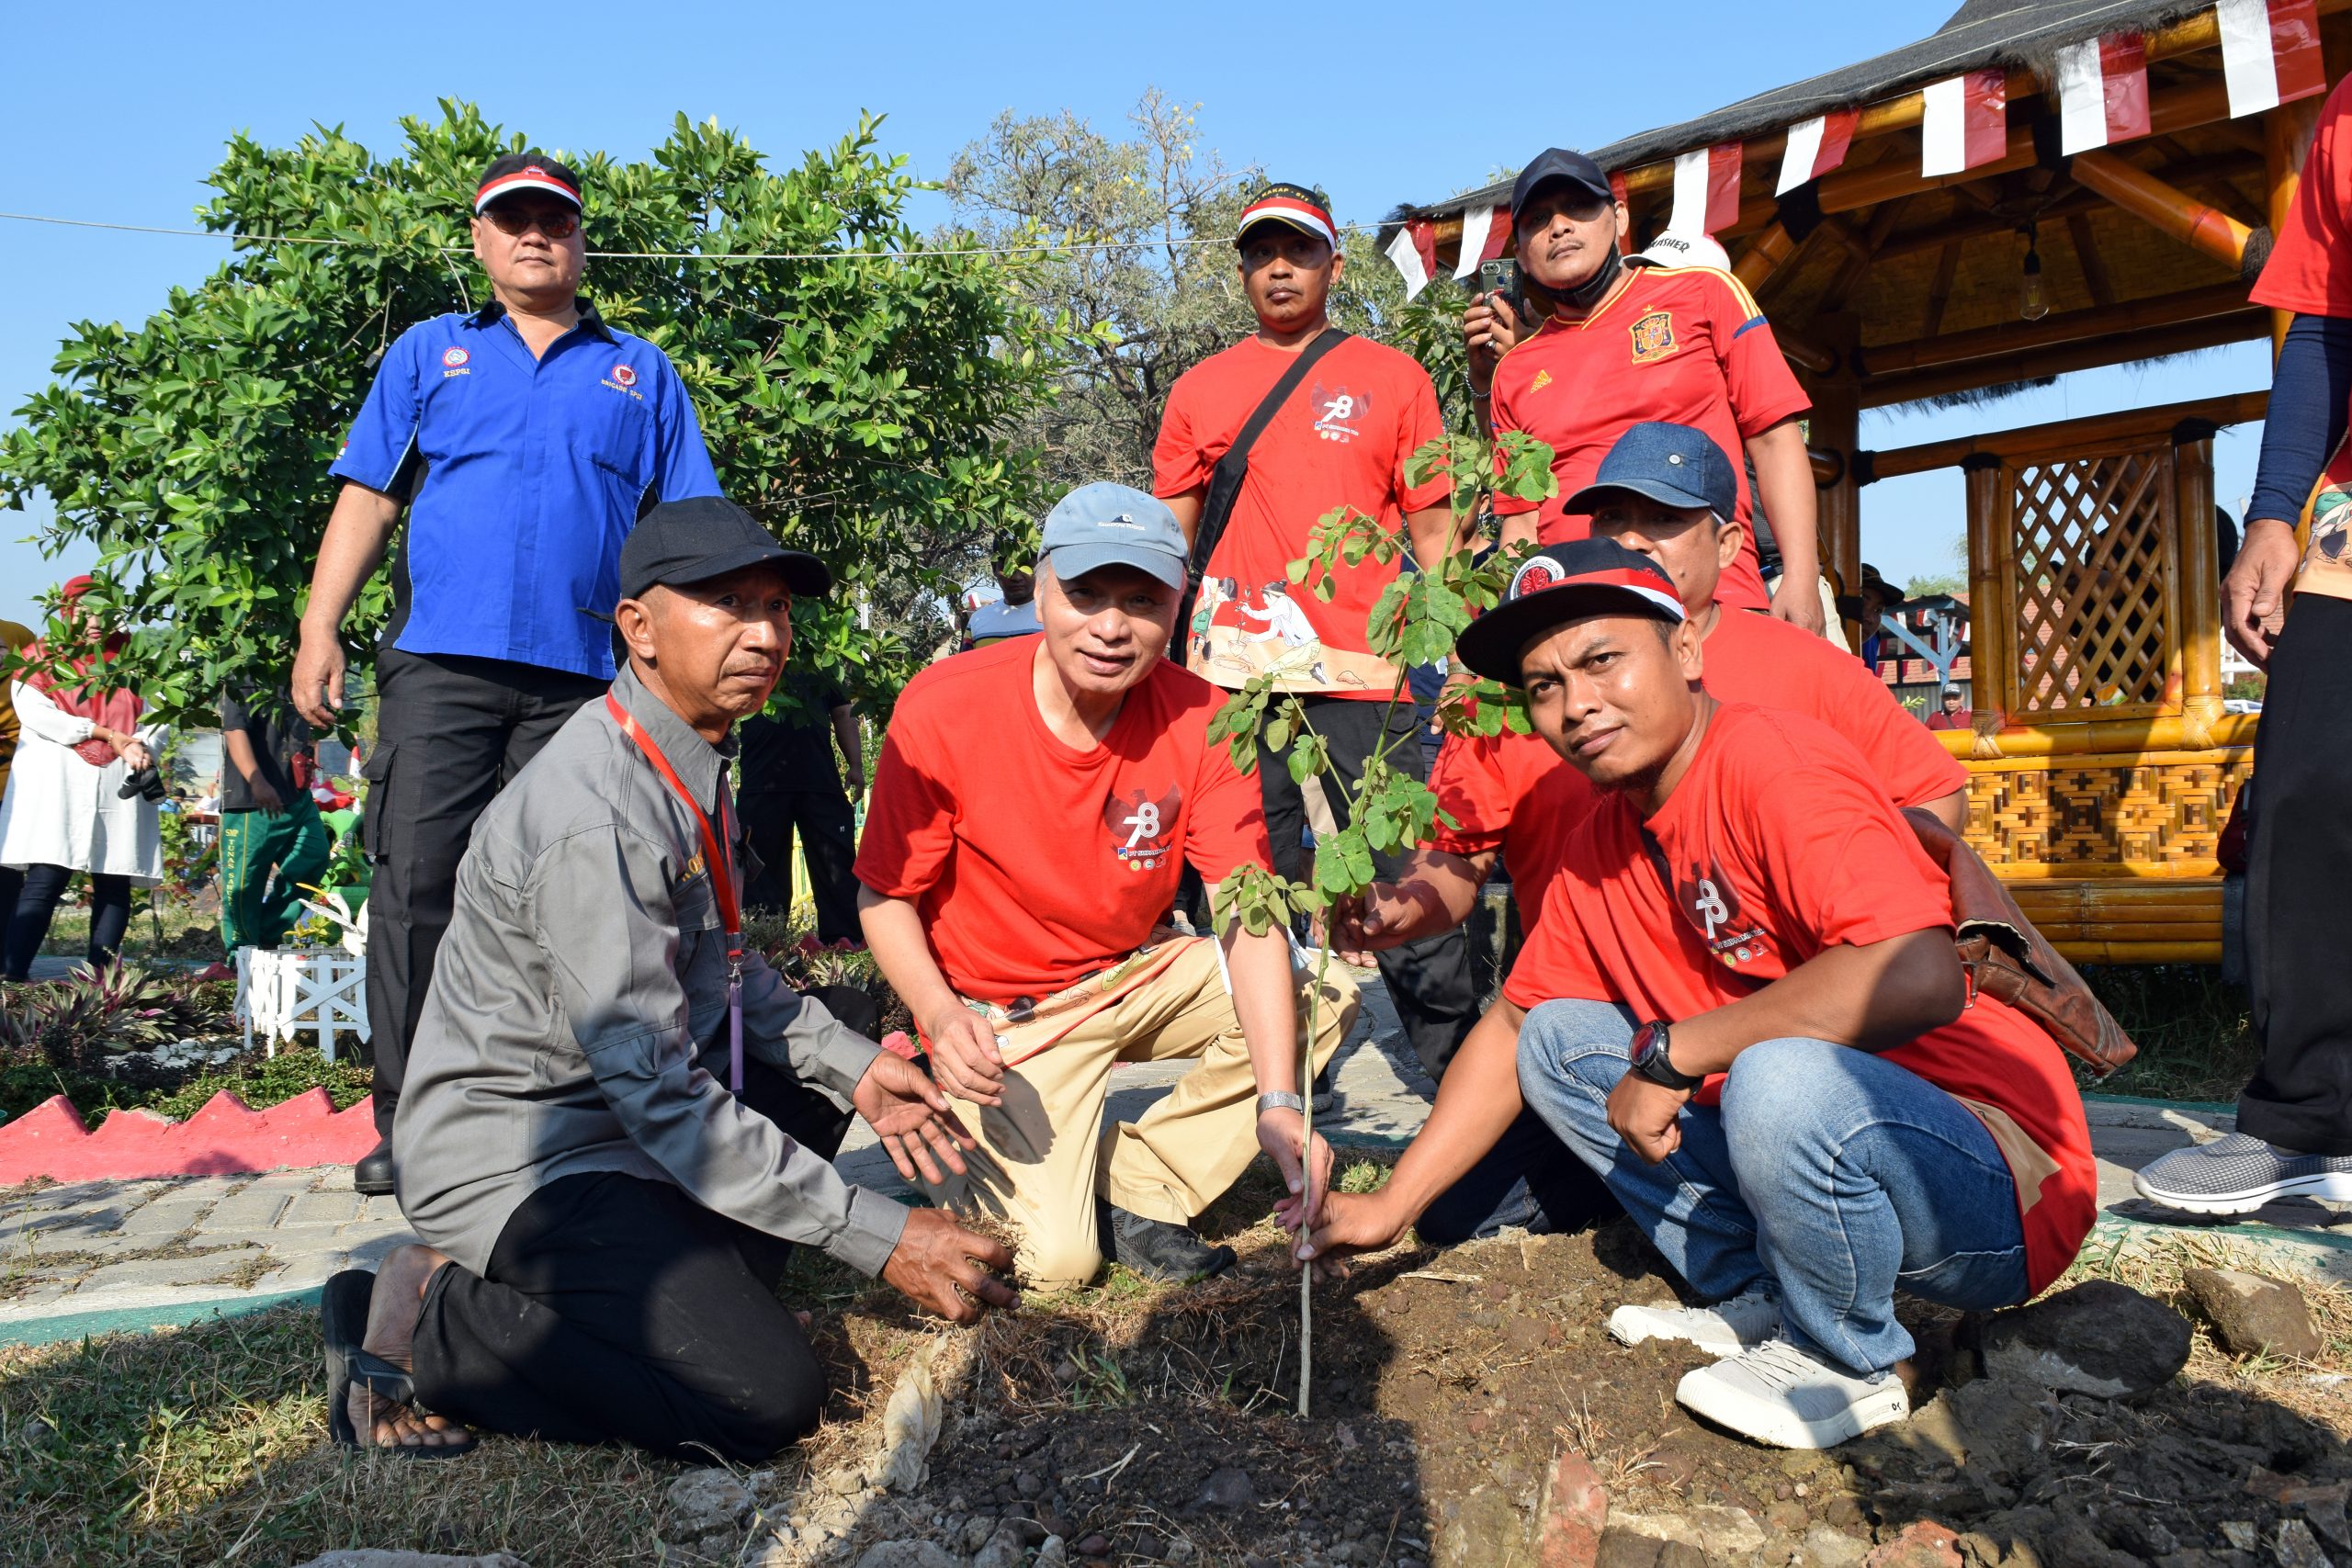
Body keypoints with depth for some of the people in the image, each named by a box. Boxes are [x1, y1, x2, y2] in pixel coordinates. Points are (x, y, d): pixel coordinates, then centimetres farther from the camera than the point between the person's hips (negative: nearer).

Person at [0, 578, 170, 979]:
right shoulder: (41, 658, 11)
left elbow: (157, 717, 11)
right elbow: (34, 713, -5)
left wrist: (143, 748, -11)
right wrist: (105, 733, -8)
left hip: (118, 787, 3)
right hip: (55, 784, -2)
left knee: (114, 886, -2)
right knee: (44, 880, -13)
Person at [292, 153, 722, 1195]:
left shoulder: (640, 373, 18)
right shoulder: (427, 353, 19)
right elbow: (366, 499, 13)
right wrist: (319, 630, 3)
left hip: (582, 677, 0)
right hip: (441, 660, 0)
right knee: (416, 886, -5)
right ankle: (406, 1121, 2)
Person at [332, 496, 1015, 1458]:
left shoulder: (693, 763, 4)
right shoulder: (597, 817, -26)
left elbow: (716, 967, 16)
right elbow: (658, 1088, -27)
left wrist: (851, 1066, 3)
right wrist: (875, 1236, -24)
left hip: (618, 1112, 10)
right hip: (513, 1157, -10)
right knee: (766, 1395, -19)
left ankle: (670, 1291, 4)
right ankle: (425, 1327, -5)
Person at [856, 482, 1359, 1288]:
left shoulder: (1200, 720, -14)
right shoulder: (941, 710, -21)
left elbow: (1249, 913, -18)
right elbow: (886, 895, -11)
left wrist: (1278, 1101, -29)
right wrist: (941, 1014, -31)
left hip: (1143, 974, 4)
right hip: (1005, 1016, -4)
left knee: (1328, 988, -16)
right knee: (1053, 1261, -17)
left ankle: (1138, 1190, -3)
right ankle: (982, 1159, 19)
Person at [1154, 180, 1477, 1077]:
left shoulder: (1391, 377, 12)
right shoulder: (1200, 389, 16)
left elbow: (1433, 528, 10)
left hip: (1362, 666, -1)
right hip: (1231, 667, 2)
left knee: (1404, 868, -4)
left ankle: (1453, 1053, 6)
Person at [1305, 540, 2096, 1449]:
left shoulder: (1774, 764, -21)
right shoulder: (1602, 844, 5)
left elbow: (1918, 978, -36)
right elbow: (1513, 1025, 13)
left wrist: (1671, 1054, -27)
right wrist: (1390, 1206, 8)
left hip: (2000, 1190, -7)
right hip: (1824, 1142, 8)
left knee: (1782, 1079, -37)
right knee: (1559, 1040, 5)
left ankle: (1849, 1361, -5)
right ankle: (1757, 1304, 9)